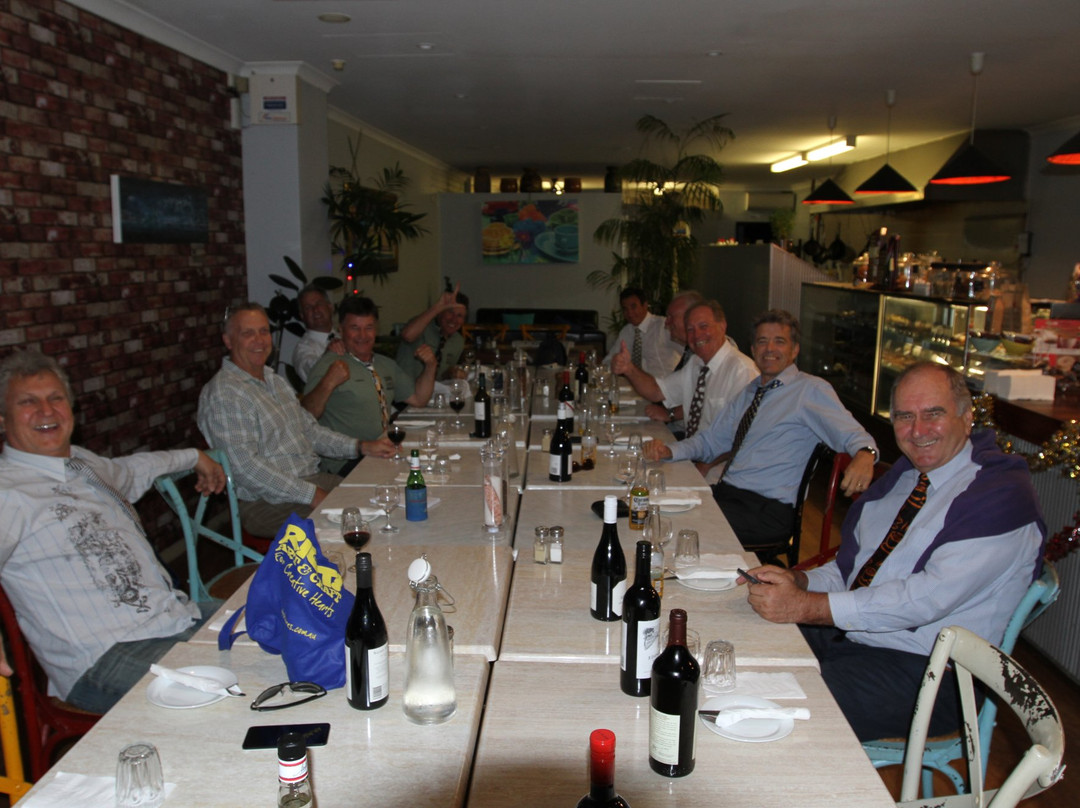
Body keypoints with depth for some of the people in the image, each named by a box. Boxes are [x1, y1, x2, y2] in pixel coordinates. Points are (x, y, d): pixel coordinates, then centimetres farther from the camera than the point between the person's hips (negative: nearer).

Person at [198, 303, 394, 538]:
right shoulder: (224, 393, -13)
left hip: (314, 479, 9)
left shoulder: (275, 381, 17)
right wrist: (311, 495, -22)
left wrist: (362, 447, 8)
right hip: (268, 501, -9)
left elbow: (310, 429, 23)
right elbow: (246, 467, -21)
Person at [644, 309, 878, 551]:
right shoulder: (749, 392, 20)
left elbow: (851, 434, -16)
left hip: (767, 509, -7)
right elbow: (711, 440, 25)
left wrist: (864, 454, -40)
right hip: (726, 491, 7)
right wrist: (668, 450, 7)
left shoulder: (811, 390, -3)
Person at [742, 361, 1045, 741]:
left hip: (923, 670, -7)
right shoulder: (903, 475, 13)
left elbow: (930, 598, -24)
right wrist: (797, 581, -8)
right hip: (846, 634, 8)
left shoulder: (1002, 494, -13)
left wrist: (806, 606, -27)